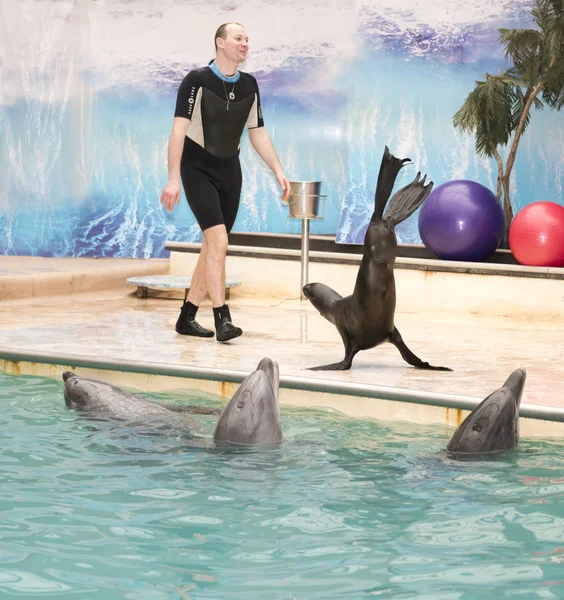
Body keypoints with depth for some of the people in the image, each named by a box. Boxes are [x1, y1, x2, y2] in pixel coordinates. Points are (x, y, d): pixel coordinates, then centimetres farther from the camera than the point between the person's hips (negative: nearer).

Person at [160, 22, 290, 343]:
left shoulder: (249, 85, 6)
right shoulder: (197, 80, -12)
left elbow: (258, 133, 13)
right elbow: (179, 129, -15)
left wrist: (278, 170, 5)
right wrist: (173, 178, -21)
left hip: (230, 172, 6)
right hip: (198, 170, -6)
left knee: (212, 248, 8)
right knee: (218, 240, -19)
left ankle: (187, 317, 19)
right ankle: (222, 319, -19)